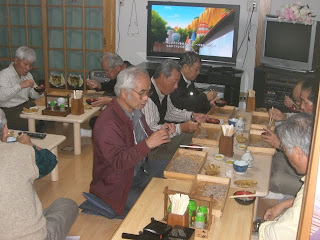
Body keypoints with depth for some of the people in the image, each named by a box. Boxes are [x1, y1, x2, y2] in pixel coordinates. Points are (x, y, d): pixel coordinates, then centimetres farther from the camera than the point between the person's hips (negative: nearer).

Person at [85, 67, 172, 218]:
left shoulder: (135, 111, 2)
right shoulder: (107, 123, -27)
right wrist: (148, 144, -38)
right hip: (117, 186, -9)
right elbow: (118, 162, -32)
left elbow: (144, 137, 15)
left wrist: (160, 134, -8)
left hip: (139, 170, 9)